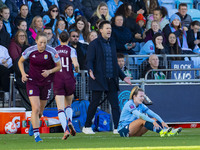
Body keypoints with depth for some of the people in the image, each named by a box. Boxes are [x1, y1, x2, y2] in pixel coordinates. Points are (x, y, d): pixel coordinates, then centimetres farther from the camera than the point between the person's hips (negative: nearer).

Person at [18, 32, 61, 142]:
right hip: (32, 82, -2)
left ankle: (33, 124, 47)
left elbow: (59, 66, -2)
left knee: (41, 109, 15)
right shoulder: (30, 51, -12)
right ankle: (36, 135, -12)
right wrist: (23, 74, -9)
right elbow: (20, 62, 6)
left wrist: (49, 72, -20)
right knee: (35, 108, -16)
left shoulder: (51, 52, -13)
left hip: (46, 82, 2)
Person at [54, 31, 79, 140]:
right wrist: (77, 70, 7)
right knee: (68, 105, 22)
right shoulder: (71, 50, -2)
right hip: (69, 80, 1)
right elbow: (75, 64, -15)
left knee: (60, 108, -5)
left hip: (57, 81, 0)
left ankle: (65, 130, -23)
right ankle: (69, 121, -5)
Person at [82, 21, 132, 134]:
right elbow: (89, 61, -7)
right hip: (99, 79, -5)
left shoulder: (112, 43, 17)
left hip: (112, 80, 5)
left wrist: (123, 76, 20)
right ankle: (87, 127, 11)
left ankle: (117, 127, -2)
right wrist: (90, 71, -27)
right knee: (95, 103, 0)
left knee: (115, 104, -1)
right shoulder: (94, 44, -2)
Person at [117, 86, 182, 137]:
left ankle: (169, 131, -27)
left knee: (154, 119, -9)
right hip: (124, 130, -7)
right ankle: (161, 132, -44)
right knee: (142, 120, -30)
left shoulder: (141, 106, 8)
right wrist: (153, 121, -37)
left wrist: (162, 122, -20)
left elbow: (153, 114, -3)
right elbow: (139, 115, -30)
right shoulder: (129, 104, -15)